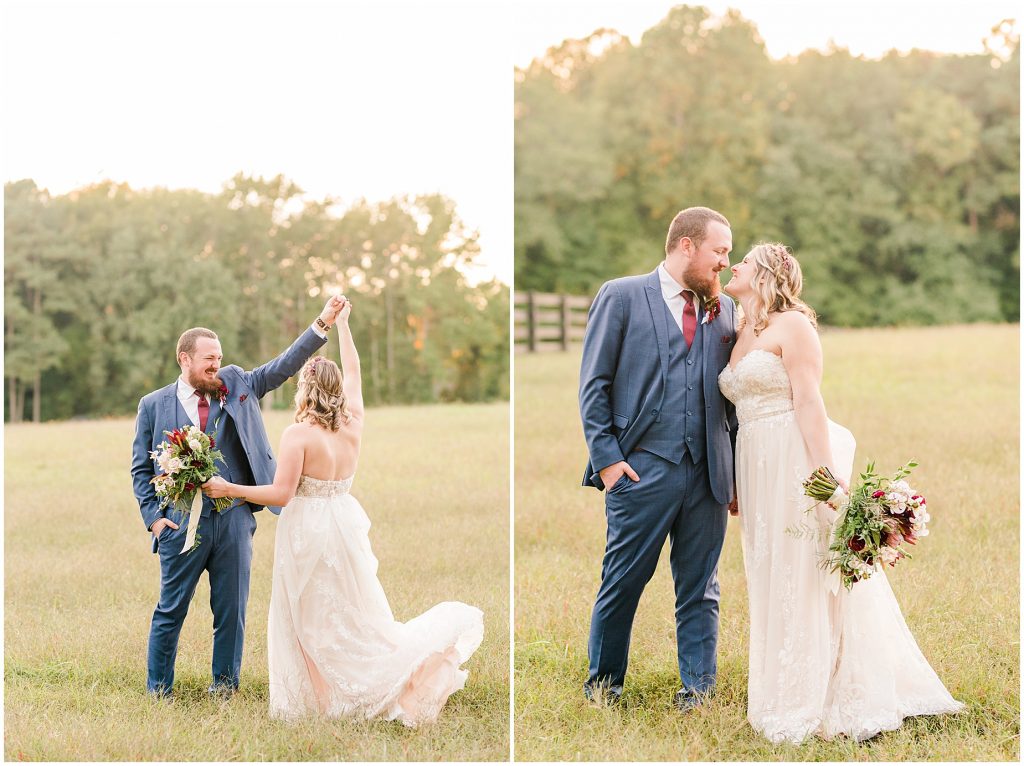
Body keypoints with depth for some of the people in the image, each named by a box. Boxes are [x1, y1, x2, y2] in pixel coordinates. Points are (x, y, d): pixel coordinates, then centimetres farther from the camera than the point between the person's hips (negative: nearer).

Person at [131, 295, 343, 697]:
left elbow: (284, 365, 5)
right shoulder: (154, 404, 3)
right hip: (182, 524, -2)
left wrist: (322, 324, -5)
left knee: (231, 611, 8)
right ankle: (158, 691, 15)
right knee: (171, 611, 3)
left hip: (234, 519, 2)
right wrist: (153, 517, -5)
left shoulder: (236, 385, 9)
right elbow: (141, 468, 6)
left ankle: (224, 687, 21)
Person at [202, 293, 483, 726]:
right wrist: (342, 324, 25)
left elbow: (281, 493, -20)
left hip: (307, 531, -6)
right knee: (354, 610, 12)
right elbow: (352, 372, 15)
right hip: (344, 524, 6)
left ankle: (312, 696, 12)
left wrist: (229, 489, -12)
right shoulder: (353, 425, -1)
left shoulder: (298, 434, -17)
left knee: (310, 619, 5)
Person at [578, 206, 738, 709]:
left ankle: (698, 689, 15)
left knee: (700, 588, 7)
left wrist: (738, 470, 8)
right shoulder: (621, 297, 1)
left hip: (707, 475, 4)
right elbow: (594, 385, -1)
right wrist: (607, 458, -8)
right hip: (641, 472, -3)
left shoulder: (723, 310, 14)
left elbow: (732, 397, 14)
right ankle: (603, 683, 21)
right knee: (622, 582, 4)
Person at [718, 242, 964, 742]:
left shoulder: (792, 325, -7)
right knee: (774, 584, 11)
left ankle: (828, 701, 4)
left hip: (795, 463, -8)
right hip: (757, 470, 8)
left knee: (807, 581, -4)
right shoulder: (741, 336, 17)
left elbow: (809, 402, -15)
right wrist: (736, 485, 17)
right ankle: (791, 693, 20)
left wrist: (824, 472, -22)